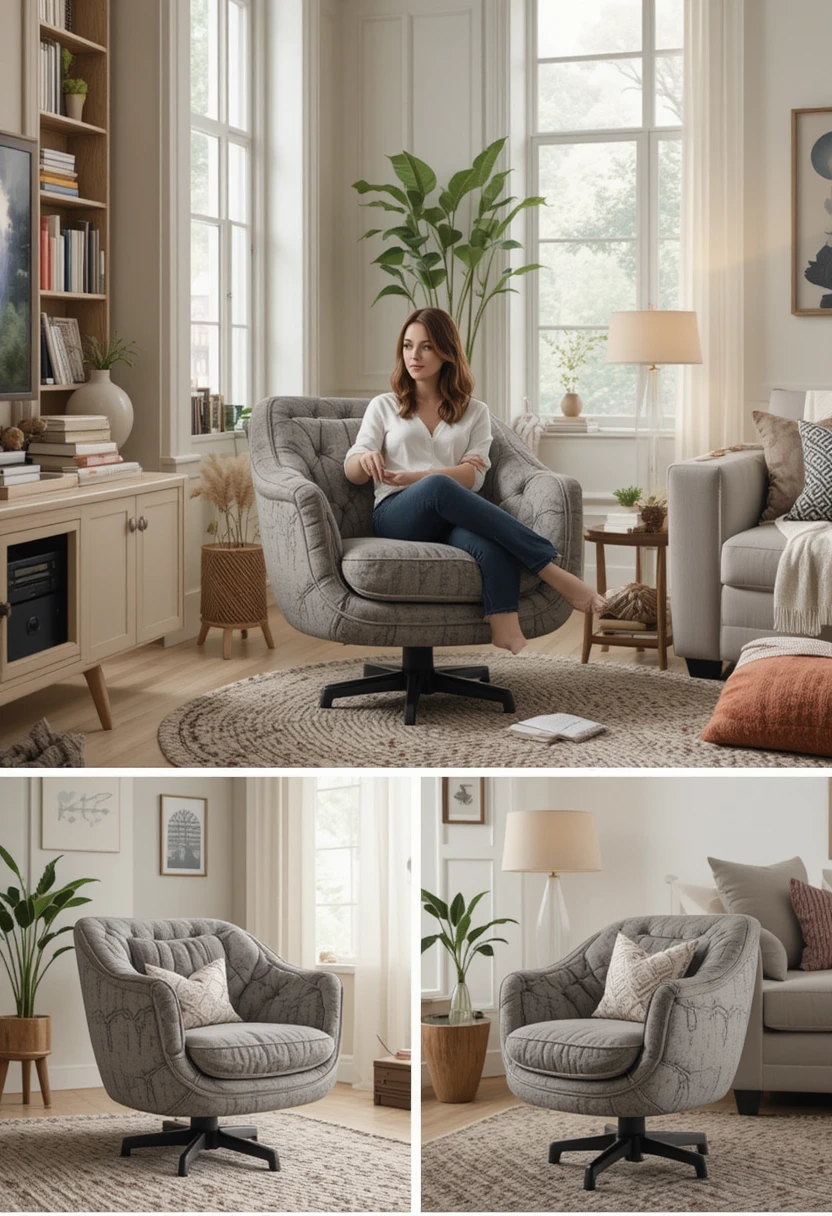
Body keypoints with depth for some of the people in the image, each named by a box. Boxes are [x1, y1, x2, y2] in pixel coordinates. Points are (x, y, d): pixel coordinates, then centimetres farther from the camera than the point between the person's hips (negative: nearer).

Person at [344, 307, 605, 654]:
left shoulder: (475, 413, 20)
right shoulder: (383, 407, 21)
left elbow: (473, 476, 4)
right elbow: (351, 472, 10)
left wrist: (413, 477, -12)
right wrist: (366, 460, -16)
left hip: (454, 518, 1)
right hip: (397, 516, -1)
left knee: (491, 545, -39)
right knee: (438, 487, -39)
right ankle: (552, 570, -41)